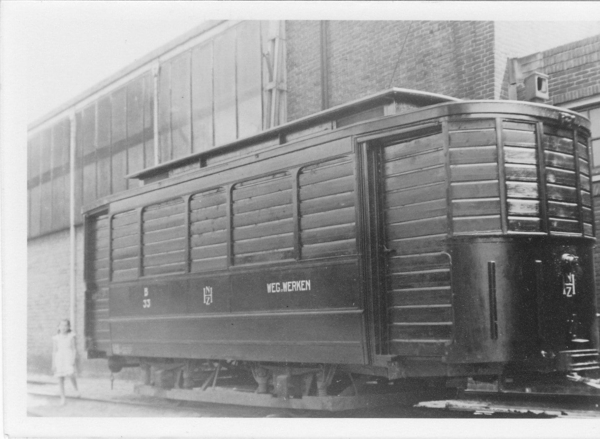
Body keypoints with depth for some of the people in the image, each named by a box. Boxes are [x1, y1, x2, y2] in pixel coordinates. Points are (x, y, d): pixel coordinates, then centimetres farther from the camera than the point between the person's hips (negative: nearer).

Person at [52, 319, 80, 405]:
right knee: (60, 378, 0)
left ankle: (76, 389, 6)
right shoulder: (56, 338, 5)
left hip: (69, 357, -2)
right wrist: (53, 364, 5)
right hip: (59, 358, 2)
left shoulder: (71, 336, 3)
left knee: (71, 374, -21)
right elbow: (54, 351, 8)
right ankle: (62, 398, 10)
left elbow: (74, 348, 3)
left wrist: (73, 359, -8)